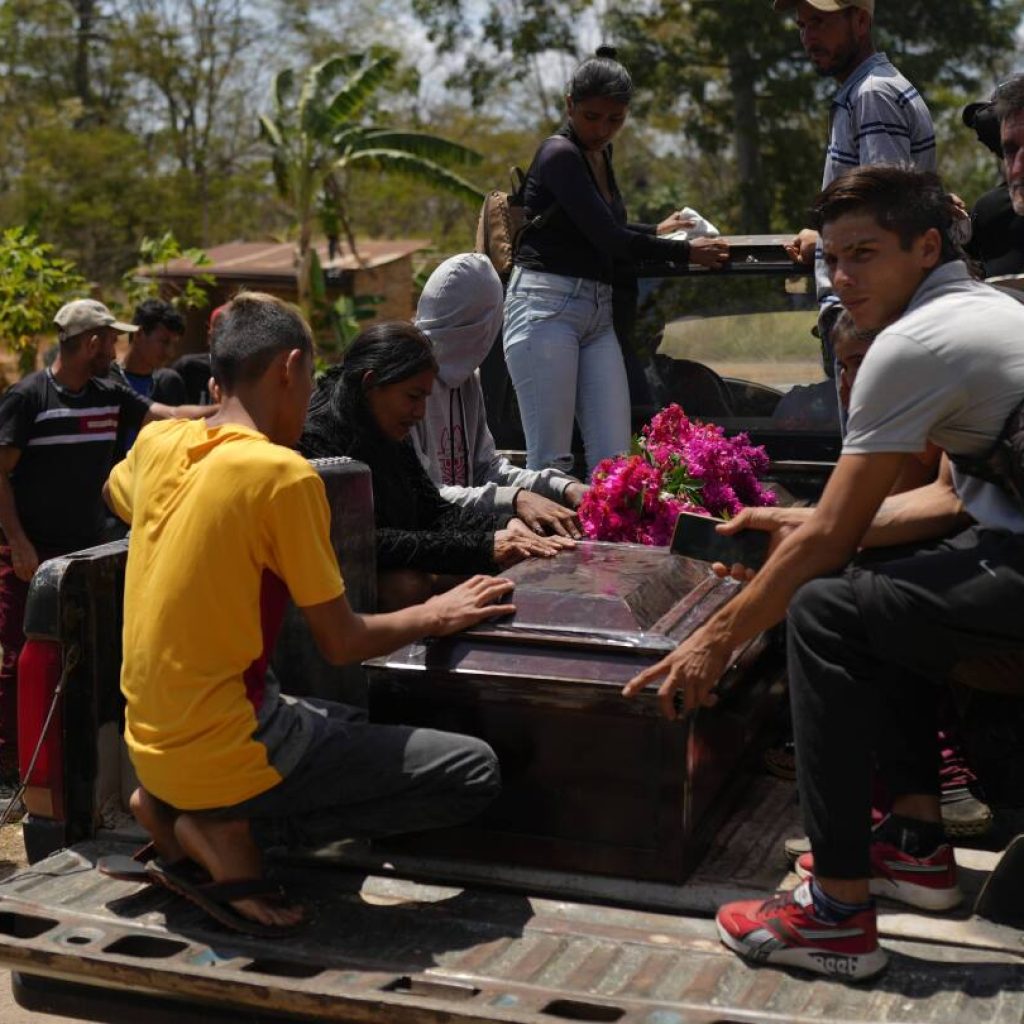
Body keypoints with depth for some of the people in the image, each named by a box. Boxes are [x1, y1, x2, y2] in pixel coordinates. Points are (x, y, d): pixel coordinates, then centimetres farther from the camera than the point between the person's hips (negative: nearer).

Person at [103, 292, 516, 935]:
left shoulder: (159, 443, 3)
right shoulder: (283, 473, -17)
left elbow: (116, 496, 30)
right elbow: (343, 643, -10)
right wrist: (435, 616, 5)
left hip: (153, 747, 9)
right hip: (223, 754, -8)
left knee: (352, 724, 32)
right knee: (475, 772, -5)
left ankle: (181, 812, 11)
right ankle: (228, 829, -6)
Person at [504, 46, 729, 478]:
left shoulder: (599, 154, 17)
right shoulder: (559, 154, -9)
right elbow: (607, 238, -15)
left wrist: (655, 230, 42)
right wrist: (687, 252, -5)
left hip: (597, 313, 8)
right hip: (546, 308, -8)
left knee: (613, 458, -2)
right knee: (550, 461, -9)